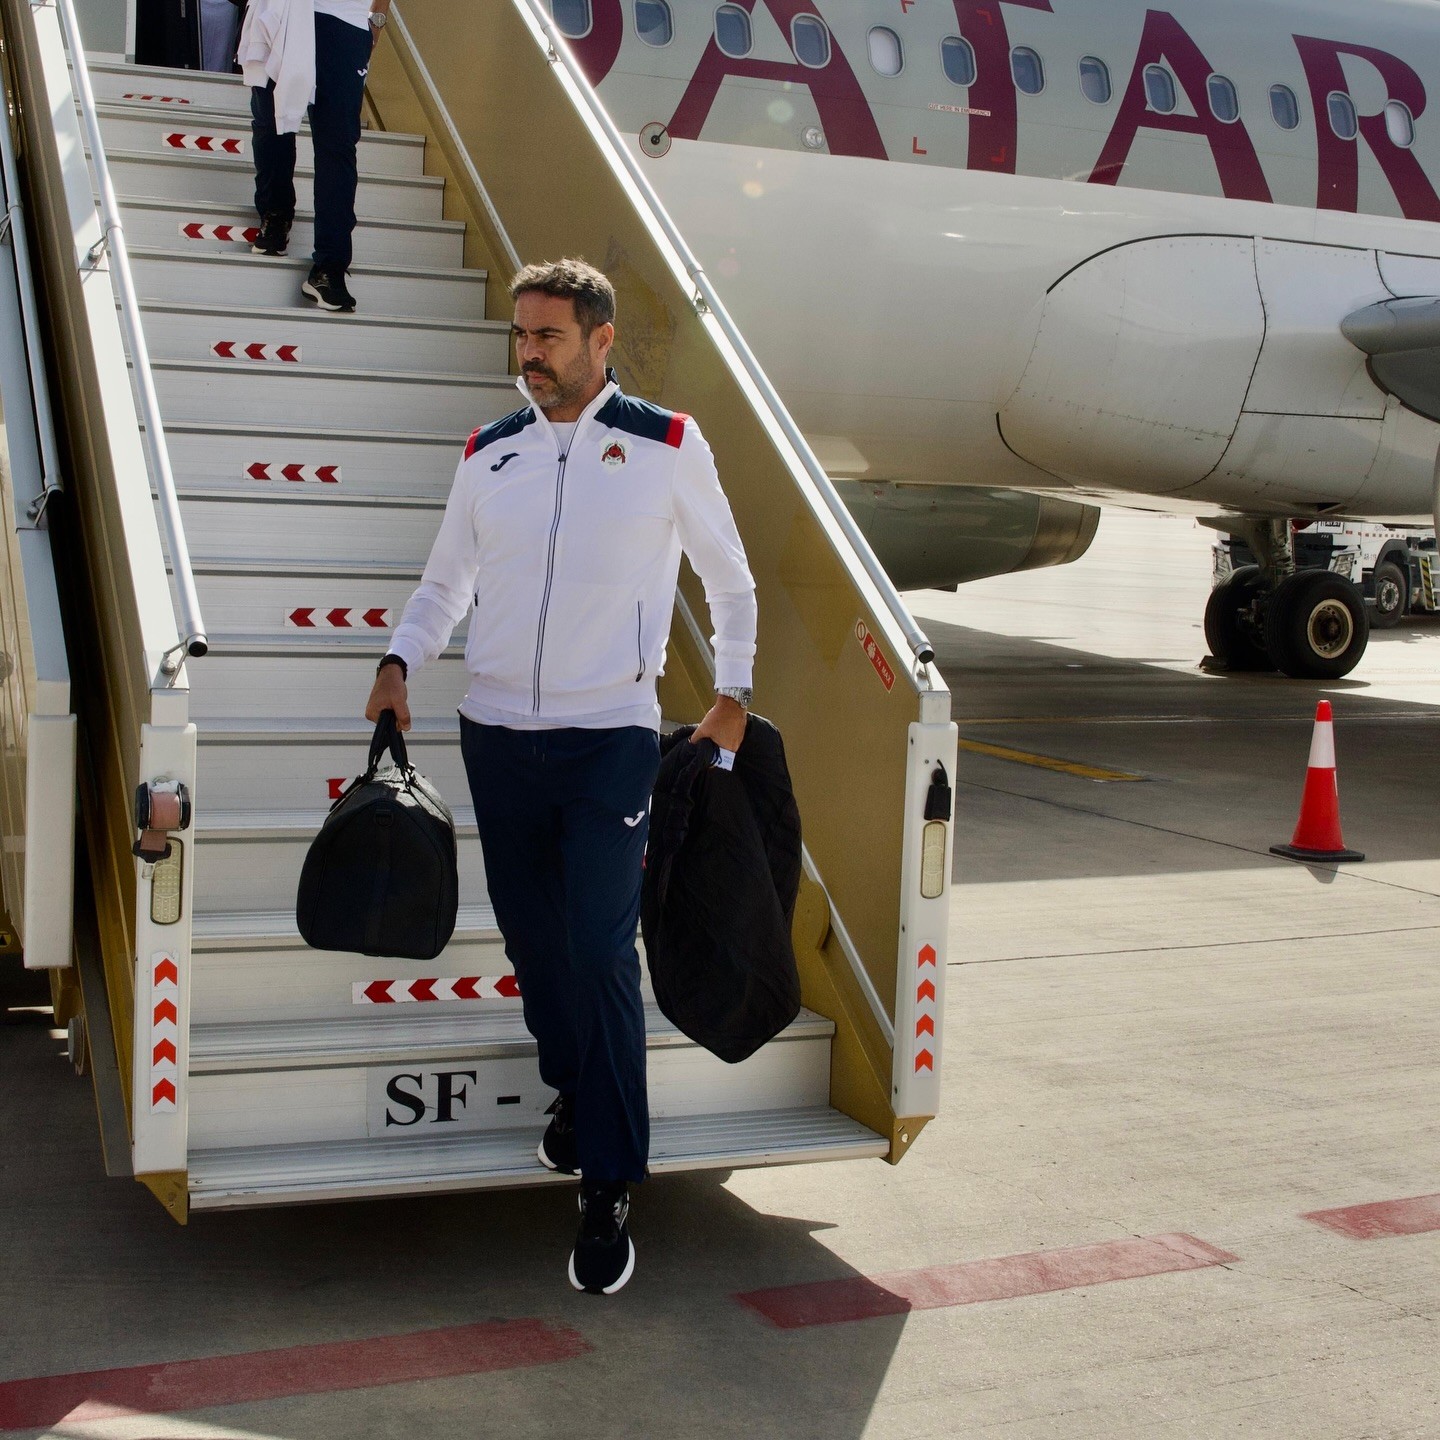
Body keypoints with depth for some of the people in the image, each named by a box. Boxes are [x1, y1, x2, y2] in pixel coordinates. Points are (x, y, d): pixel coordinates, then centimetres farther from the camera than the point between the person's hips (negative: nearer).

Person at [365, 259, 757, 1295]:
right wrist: (401, 661, 1)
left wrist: (733, 693, 11)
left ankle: (608, 1194, -4)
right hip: (498, 733, 4)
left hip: (612, 737, -4)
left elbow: (730, 578, 11)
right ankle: (573, 1091, 35)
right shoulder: (490, 453, 8)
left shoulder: (668, 446, -1)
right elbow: (447, 580, 17)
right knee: (533, 939, 10)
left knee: (601, 953, -11)